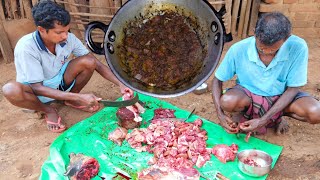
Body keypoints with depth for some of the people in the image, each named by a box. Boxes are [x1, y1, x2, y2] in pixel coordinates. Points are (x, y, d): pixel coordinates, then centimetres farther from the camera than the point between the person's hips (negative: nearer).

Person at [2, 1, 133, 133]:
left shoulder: (69, 38, -18)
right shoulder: (26, 47, -30)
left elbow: (96, 64, -12)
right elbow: (37, 88, -30)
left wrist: (120, 84, -23)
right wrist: (79, 97, -37)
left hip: (59, 82, 4)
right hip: (35, 90, -3)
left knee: (88, 62, -22)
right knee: (11, 90, -39)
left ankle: (70, 100, 1)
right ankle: (48, 110, -7)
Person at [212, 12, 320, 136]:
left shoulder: (298, 47, -24)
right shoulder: (238, 49, -23)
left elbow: (293, 88, -16)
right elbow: (217, 80, -10)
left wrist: (264, 120, -24)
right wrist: (220, 114, -22)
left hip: (281, 97, 2)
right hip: (248, 95, -1)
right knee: (228, 101, -35)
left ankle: (278, 114, 6)